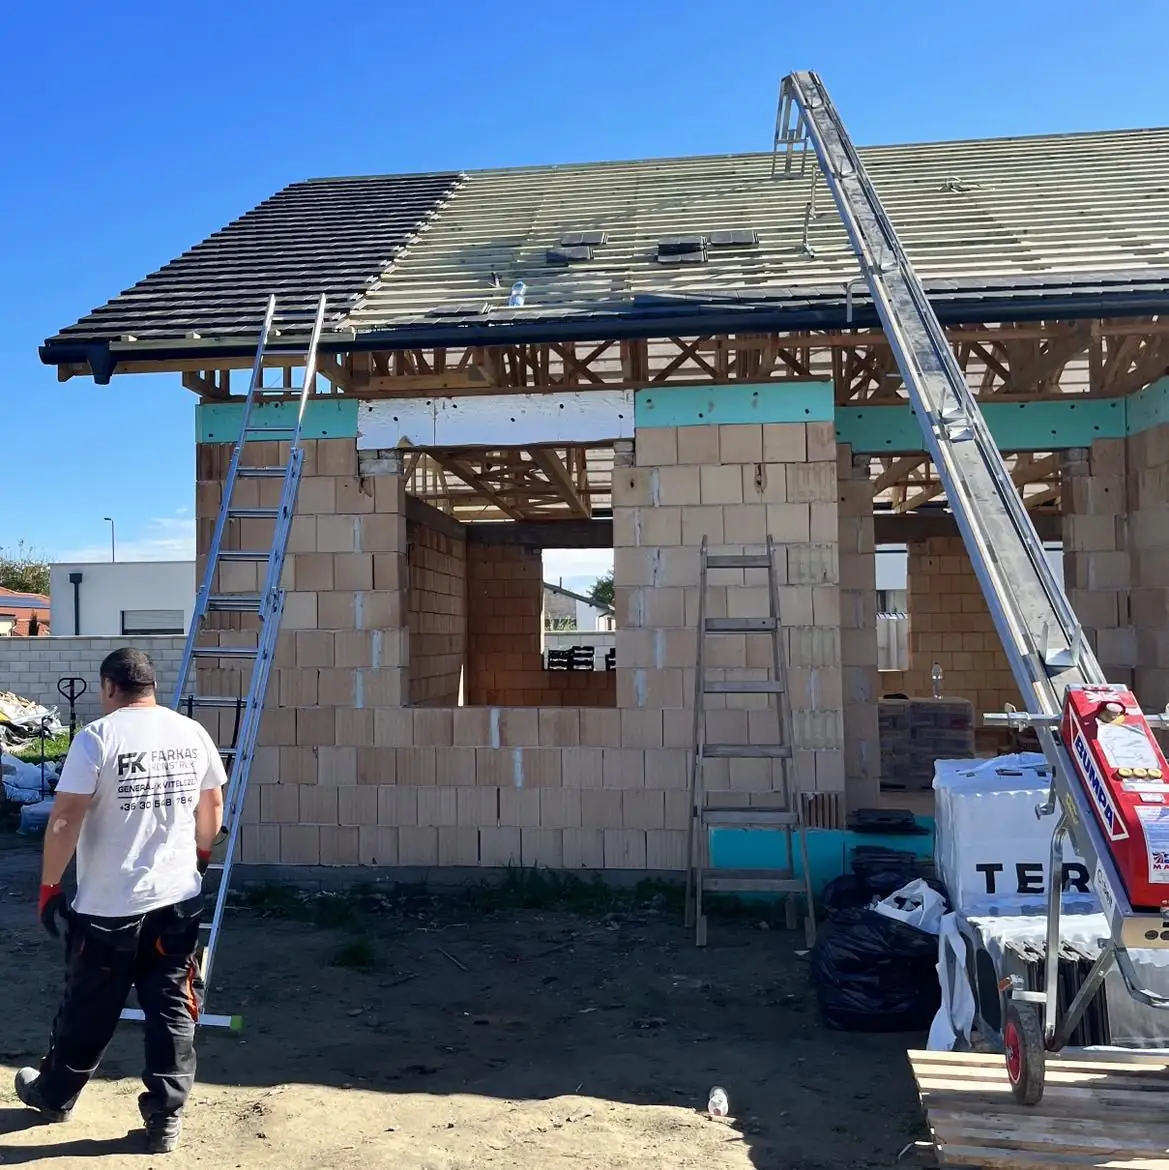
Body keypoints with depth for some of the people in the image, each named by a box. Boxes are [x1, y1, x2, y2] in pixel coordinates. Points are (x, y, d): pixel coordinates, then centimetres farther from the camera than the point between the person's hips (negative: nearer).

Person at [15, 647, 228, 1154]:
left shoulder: (98, 736, -14)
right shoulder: (193, 733, 2)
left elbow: (65, 819, -16)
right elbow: (212, 807, 13)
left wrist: (49, 885, -4)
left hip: (107, 908, -3)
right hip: (178, 900, 3)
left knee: (86, 1012, 17)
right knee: (172, 1011, 11)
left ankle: (53, 1095, 39)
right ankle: (165, 1118, 16)